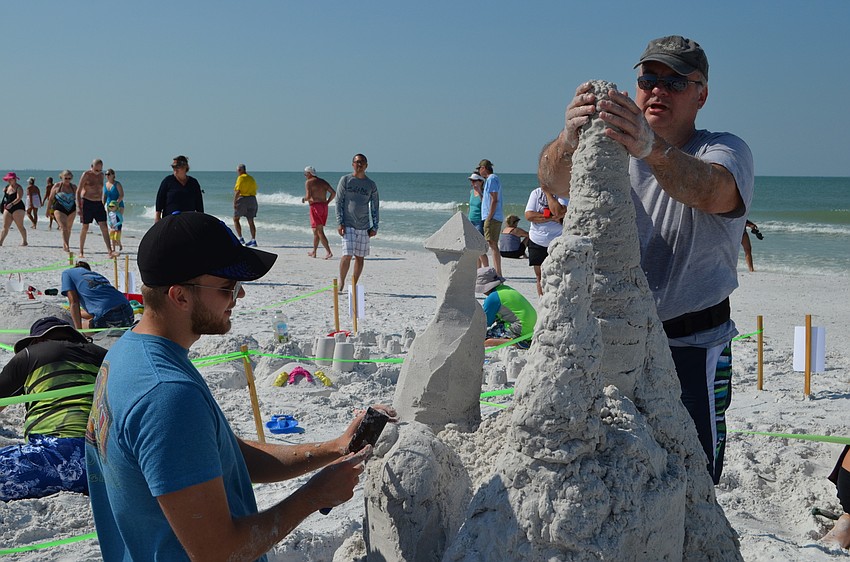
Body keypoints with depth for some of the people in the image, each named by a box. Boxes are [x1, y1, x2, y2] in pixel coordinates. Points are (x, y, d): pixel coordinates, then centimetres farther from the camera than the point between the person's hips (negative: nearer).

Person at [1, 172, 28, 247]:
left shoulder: (18, 188, -8)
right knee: (5, 227, 1)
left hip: (17, 208, -7)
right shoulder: (7, 187, 13)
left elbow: (19, 198, -21)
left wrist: (11, 204, -33)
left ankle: (24, 241, 6)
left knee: (20, 226, -4)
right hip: (7, 209, 7)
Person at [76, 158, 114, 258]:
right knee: (85, 227, 2)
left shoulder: (101, 175, 9)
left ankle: (110, 252, -12)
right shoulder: (86, 175, -8)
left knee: (104, 227, -6)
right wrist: (79, 207, -14)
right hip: (87, 202, -4)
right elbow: (78, 191, -8)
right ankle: (81, 252, 13)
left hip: (98, 203, 4)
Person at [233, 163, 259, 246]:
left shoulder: (241, 178, -9)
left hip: (242, 200, -7)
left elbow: (237, 191, -16)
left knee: (235, 219, 6)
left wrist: (234, 202, -15)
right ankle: (253, 240, 0)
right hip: (252, 200, 7)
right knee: (250, 221, 6)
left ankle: (240, 238, -2)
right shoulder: (252, 178, 15)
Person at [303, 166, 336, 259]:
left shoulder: (308, 182, -5)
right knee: (316, 231, 18)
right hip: (324, 206, 7)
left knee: (319, 231, -8)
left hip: (315, 206, -7)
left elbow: (308, 196, -16)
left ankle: (329, 252, -18)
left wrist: (304, 199, 4)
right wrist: (327, 202, 12)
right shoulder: (323, 182, 15)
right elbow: (333, 193, 7)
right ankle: (314, 252, 25)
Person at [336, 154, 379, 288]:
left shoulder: (371, 185, 9)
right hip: (348, 225, -3)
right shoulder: (345, 180, 2)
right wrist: (340, 223, -7)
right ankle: (341, 282, 6)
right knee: (347, 255, -12)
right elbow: (339, 202, 1)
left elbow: (375, 207, 13)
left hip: (364, 227, 3)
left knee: (360, 257, 4)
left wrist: (375, 227, 5)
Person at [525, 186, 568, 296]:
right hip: (537, 240, 2)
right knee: (540, 277, 8)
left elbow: (558, 211, -24)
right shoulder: (536, 193, 3)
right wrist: (552, 218, -16)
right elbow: (529, 215, -9)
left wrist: (548, 192, -15)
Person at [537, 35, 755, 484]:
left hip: (692, 349, -3)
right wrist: (569, 140, -39)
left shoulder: (724, 151, -5)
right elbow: (554, 179, -16)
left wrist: (651, 147, -50)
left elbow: (710, 192, -30)